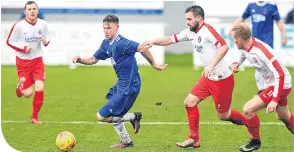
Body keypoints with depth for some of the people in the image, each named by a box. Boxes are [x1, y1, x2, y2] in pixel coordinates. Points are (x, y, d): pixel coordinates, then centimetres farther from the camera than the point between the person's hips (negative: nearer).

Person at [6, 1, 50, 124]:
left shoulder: (42, 24, -7)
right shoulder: (19, 26, -17)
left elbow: (47, 38, 10)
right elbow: (9, 42, -8)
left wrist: (46, 41, -15)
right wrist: (23, 48, -21)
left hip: (37, 60, 3)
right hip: (23, 61, -2)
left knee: (40, 89, -10)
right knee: (28, 93, -2)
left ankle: (35, 116, 11)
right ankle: (20, 88, 38)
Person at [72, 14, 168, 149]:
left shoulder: (120, 43, -23)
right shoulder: (106, 44, 6)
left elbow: (142, 48, -23)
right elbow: (93, 60, 16)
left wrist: (154, 65, -15)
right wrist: (80, 59, -3)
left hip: (128, 88, -10)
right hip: (121, 85, 10)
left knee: (102, 116, -6)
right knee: (113, 114, 25)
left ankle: (133, 117, 4)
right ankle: (126, 142, 36)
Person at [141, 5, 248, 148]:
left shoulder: (207, 30, -20)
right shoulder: (190, 32, 5)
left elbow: (224, 47, -31)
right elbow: (170, 39, 10)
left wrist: (211, 65, -37)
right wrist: (153, 41, -6)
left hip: (222, 79, -9)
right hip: (209, 77, 9)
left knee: (223, 115, 0)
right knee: (189, 103, 4)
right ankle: (194, 139, 13)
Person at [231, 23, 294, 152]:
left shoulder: (261, 52, -32)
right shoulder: (246, 46, -6)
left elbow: (280, 74, -31)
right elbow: (243, 55, 20)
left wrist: (275, 100, -35)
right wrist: (236, 64, -4)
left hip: (280, 85, -9)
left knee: (248, 109, -13)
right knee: (283, 117, 26)